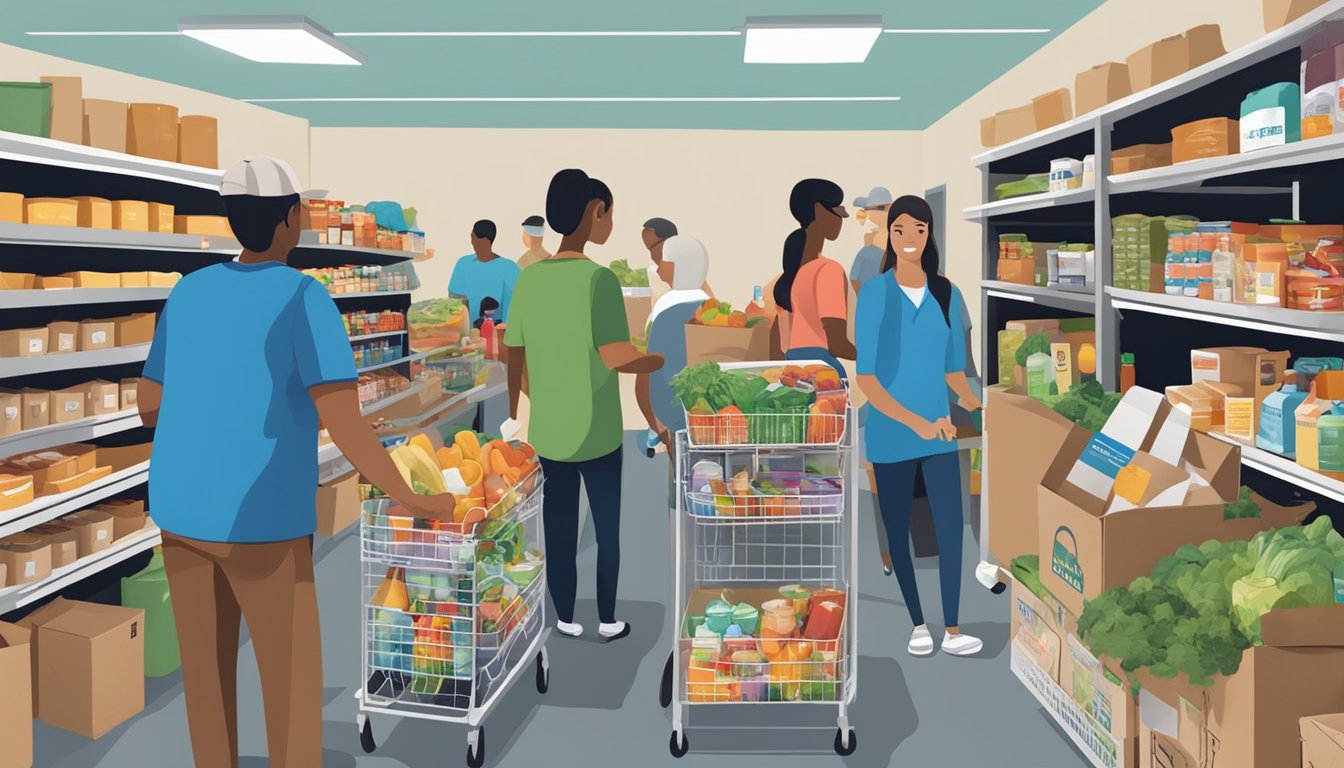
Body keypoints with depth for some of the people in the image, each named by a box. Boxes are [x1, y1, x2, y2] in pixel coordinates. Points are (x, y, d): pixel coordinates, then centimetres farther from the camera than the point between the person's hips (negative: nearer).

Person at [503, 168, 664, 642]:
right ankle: (608, 622, 25)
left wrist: (513, 415, 19)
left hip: (547, 432, 5)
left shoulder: (529, 278, -1)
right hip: (596, 434, -5)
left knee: (559, 530, 15)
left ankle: (566, 620, 28)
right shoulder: (598, 278, -18)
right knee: (607, 528, 13)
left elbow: (514, 356, 6)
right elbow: (616, 357, -23)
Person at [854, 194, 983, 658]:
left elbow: (953, 369, 8)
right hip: (890, 434, -3)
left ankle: (952, 631, 12)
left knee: (951, 529, -1)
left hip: (940, 432, 3)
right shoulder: (873, 294, -12)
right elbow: (866, 378, -16)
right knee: (899, 532, 9)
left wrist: (976, 406, -11)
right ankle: (917, 624, 25)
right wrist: (916, 423, -25)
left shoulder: (947, 294, 1)